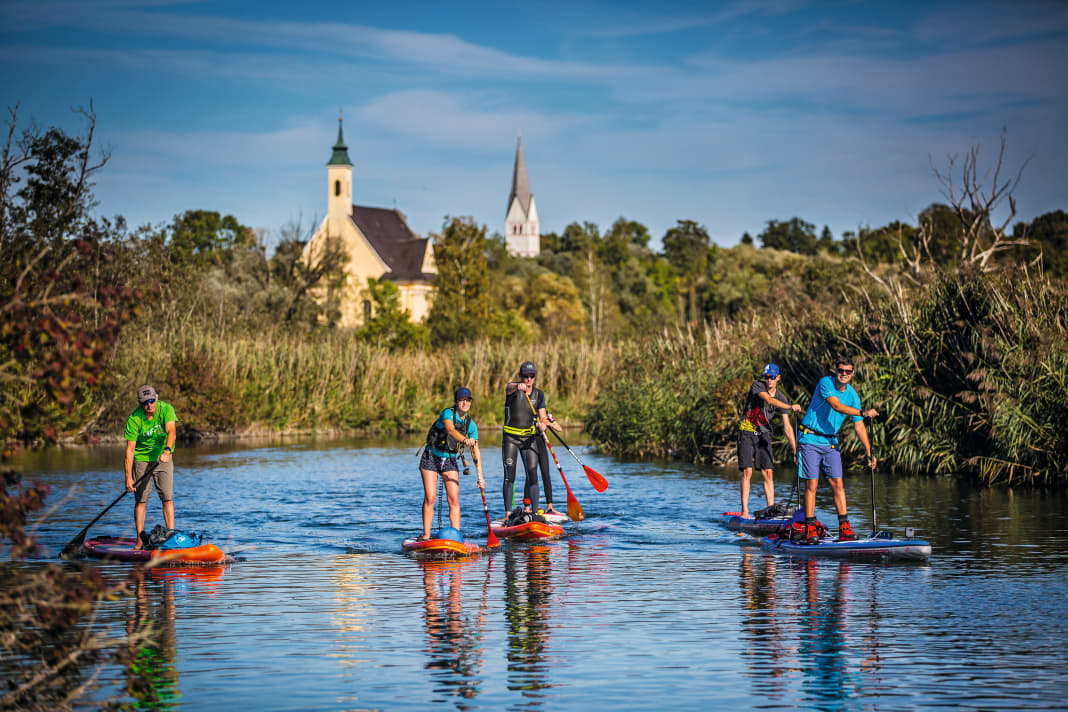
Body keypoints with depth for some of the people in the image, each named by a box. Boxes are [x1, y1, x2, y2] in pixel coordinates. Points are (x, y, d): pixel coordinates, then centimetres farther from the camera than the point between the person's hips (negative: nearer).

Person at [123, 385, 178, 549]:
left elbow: (171, 432, -29)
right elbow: (130, 450, -19)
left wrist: (167, 450, -49)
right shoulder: (134, 419, -18)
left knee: (167, 497, -7)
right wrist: (128, 477, -25)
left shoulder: (166, 409, -15)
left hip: (163, 457, 1)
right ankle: (140, 540, 2)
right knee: (141, 499, -2)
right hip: (141, 459, -1)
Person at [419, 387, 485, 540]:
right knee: (430, 498, -9)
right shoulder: (447, 413, -18)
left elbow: (475, 451, 0)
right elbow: (450, 430, -40)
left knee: (454, 499, -7)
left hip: (450, 461, 4)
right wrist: (465, 439, -59)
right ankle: (426, 536, -3)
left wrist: (480, 476, -7)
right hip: (431, 458, -4)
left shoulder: (471, 424, -2)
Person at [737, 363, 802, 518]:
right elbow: (769, 400, -30)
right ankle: (744, 511, -10)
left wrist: (795, 449, -8)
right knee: (747, 472, -11)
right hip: (747, 432, -4)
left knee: (768, 473, -3)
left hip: (764, 435, 4)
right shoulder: (757, 386, -10)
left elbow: (787, 427, -1)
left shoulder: (782, 398, 0)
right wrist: (790, 407, -42)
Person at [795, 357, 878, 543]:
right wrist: (863, 412, -36)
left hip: (830, 442, 5)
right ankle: (810, 529, -2)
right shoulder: (825, 383, -13)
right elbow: (836, 406, -28)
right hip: (810, 439, -5)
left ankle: (844, 528, -3)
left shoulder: (852, 394, 3)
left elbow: (859, 426, 6)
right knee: (812, 484, -6)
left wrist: (869, 452, 1)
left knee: (837, 483, -3)